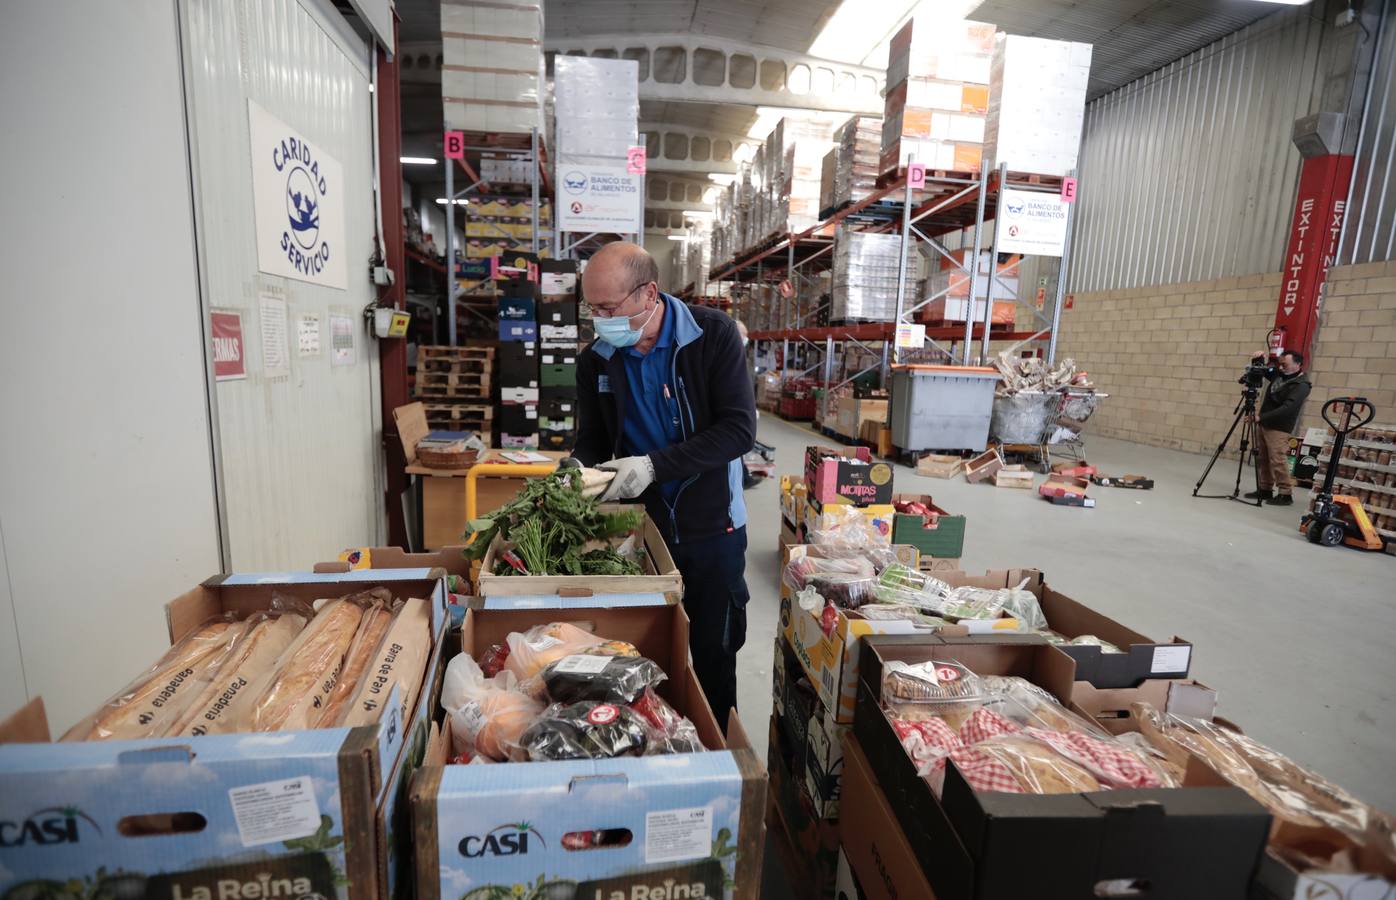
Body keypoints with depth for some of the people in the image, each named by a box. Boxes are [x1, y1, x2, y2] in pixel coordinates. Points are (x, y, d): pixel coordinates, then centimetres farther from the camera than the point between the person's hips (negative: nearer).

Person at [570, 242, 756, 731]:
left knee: (714, 656, 14)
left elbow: (739, 429, -19)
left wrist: (655, 465, -27)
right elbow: (591, 442, 6)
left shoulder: (714, 334, -14)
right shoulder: (595, 360, -2)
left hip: (711, 526, -2)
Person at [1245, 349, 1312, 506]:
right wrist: (1257, 360, 2)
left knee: (1278, 461, -10)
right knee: (1263, 459, 10)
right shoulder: (1278, 373, 8)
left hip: (1278, 428, -8)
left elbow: (1287, 408, -25)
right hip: (1264, 424, 8)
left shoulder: (1301, 385, -14)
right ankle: (1265, 490, 17)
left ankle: (1285, 494, -3)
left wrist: (1261, 417, -28)